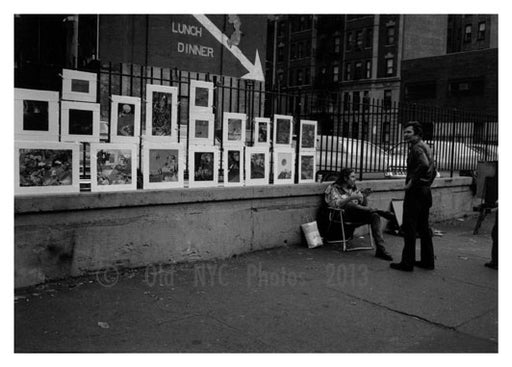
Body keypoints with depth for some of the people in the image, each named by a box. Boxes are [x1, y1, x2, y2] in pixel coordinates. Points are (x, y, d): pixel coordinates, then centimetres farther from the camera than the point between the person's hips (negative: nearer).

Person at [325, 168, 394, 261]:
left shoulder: (353, 188, 21)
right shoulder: (335, 188, 4)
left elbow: (364, 205, 17)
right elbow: (335, 204, -13)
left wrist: (364, 197, -4)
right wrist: (351, 198, -22)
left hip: (357, 214, 5)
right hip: (342, 215, -5)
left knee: (374, 216, -24)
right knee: (350, 205, -38)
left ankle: (380, 249, -32)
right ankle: (379, 211, -26)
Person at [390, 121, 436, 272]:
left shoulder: (417, 147, -14)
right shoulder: (426, 146, 17)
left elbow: (424, 164, -33)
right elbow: (433, 169, 25)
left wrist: (412, 181, -25)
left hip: (415, 191, -10)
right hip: (426, 191, 10)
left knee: (409, 228, -4)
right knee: (424, 227, 15)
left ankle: (407, 263, 0)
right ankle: (427, 261, 21)